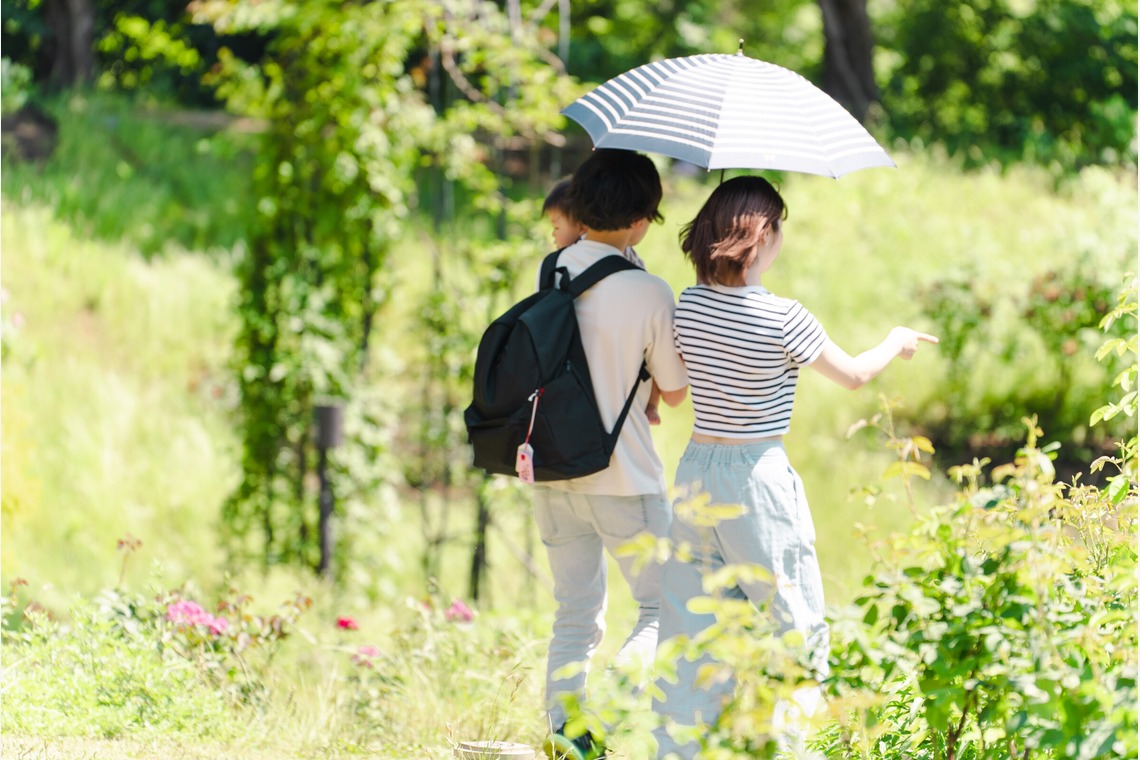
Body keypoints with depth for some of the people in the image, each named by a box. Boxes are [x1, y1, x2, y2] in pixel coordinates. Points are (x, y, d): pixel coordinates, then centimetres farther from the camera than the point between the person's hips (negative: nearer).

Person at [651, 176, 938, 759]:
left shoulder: (689, 306, -1)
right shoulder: (782, 319, -16)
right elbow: (853, 374, 0)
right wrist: (897, 343, 20)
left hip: (696, 473, 6)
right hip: (759, 478, -6)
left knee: (689, 628, 11)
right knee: (795, 627, 8)